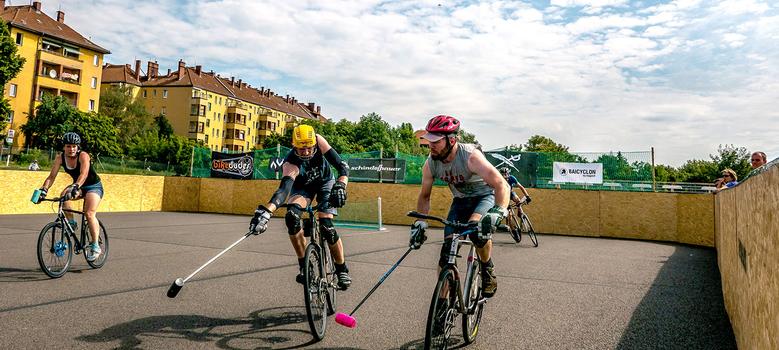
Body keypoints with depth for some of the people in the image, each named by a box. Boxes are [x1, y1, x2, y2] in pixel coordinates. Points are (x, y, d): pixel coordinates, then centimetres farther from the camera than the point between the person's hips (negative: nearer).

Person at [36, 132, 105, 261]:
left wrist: (75, 187, -54)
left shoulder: (83, 156, -24)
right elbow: (52, 176, -12)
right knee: (64, 194, -28)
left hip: (94, 186, -5)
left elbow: (84, 173, -39)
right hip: (79, 186, 5)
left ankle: (95, 247, -14)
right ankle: (71, 223, -9)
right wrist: (44, 189, -28)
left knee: (89, 213, -21)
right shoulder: (60, 158, -9)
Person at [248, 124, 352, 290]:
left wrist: (340, 186, -48)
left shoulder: (319, 141, -31)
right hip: (302, 187, 0)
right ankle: (304, 265, -15)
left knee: (326, 227, -20)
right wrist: (266, 210, -68)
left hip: (325, 182, 0)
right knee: (292, 216, -31)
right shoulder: (290, 164, -36)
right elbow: (284, 188, -51)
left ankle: (342, 270, 1)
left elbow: (342, 165, -29)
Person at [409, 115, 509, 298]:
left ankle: (488, 271, -6)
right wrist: (420, 223, -12)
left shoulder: (470, 156, -33)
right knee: (447, 252, -7)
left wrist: (497, 212, -58)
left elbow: (501, 184, -42)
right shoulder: (431, 163, -17)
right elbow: (424, 196, -1)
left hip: (484, 196, -4)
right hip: (460, 201, 5)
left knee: (477, 229, -35)